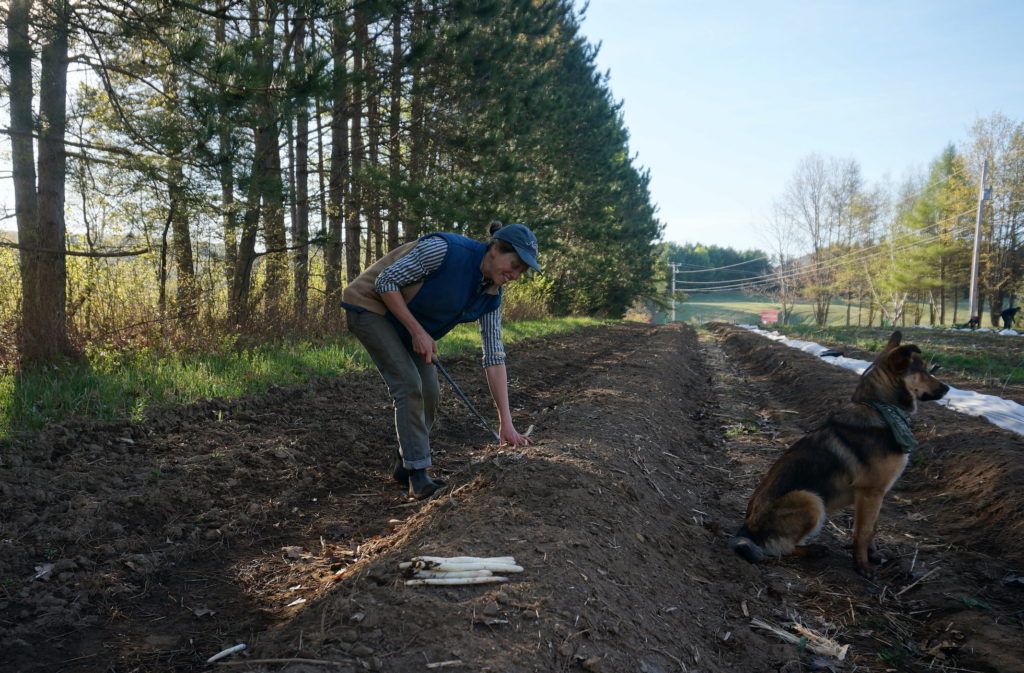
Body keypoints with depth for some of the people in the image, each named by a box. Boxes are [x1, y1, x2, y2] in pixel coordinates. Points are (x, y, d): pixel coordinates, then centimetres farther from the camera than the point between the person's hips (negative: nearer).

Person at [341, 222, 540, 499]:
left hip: (408, 322, 7)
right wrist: (417, 332, -26)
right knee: (409, 384, -17)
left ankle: (405, 466, 19)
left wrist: (506, 422, -12)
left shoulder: (491, 296, -9)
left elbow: (494, 357, -9)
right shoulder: (445, 249, -31)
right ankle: (418, 475, -8)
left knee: (430, 392, 1)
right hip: (371, 306, -7)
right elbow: (385, 281, -24)